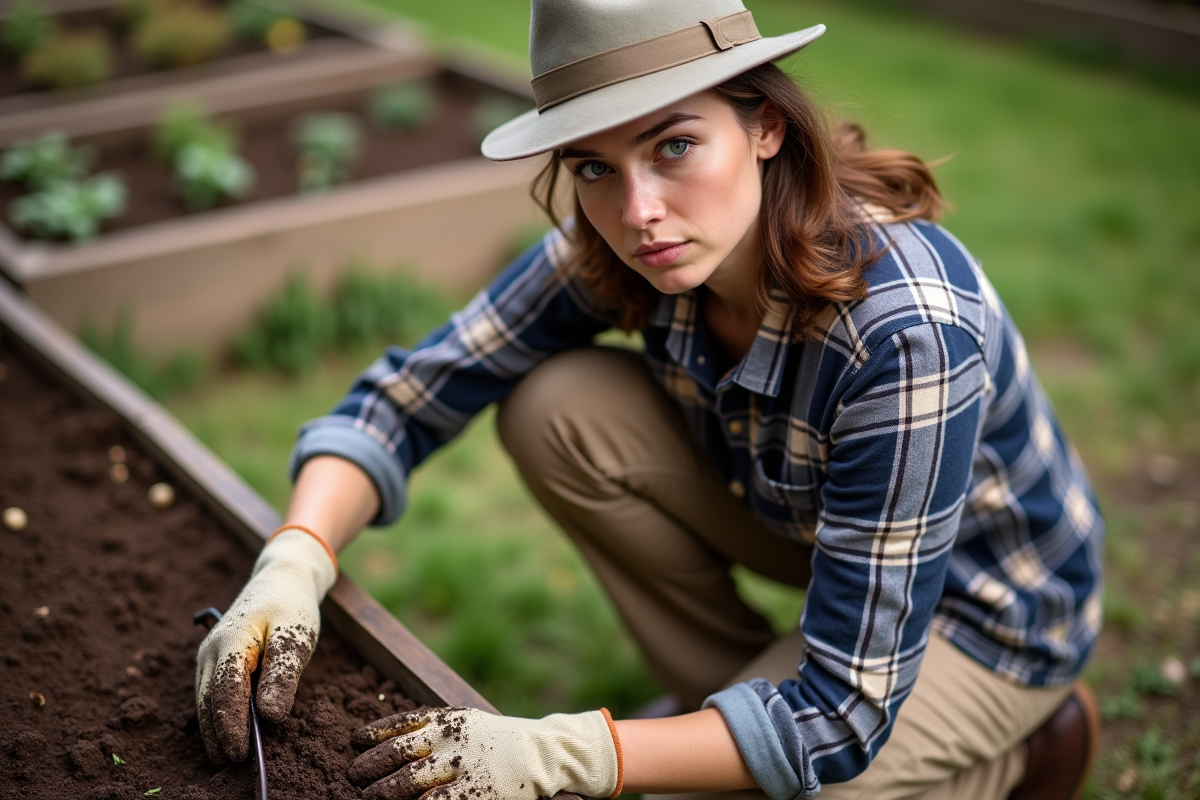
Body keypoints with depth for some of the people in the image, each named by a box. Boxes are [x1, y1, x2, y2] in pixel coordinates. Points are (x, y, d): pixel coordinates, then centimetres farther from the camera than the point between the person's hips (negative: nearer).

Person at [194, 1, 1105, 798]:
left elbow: (840, 713, -34)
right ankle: (741, 690, 4)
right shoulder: (614, 249, -20)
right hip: (814, 525, 6)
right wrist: (293, 564, -30)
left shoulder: (907, 328, -38)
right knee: (556, 407, -15)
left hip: (986, 606, -5)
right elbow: (405, 395, -12)